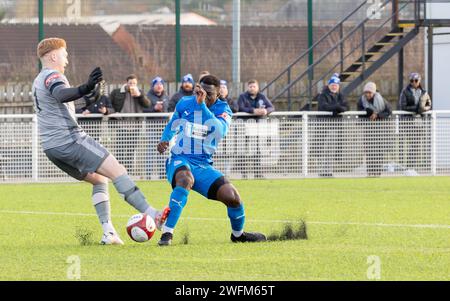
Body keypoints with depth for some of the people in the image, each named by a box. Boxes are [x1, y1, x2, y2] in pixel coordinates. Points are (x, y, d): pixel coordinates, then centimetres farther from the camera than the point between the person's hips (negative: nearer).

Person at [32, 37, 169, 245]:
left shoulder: (38, 82, 21)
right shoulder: (52, 76, -9)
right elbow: (61, 94, -33)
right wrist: (85, 89, -51)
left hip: (51, 147, 10)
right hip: (70, 140, -10)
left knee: (98, 179, 17)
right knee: (117, 171, -15)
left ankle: (108, 232, 3)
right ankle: (152, 215, -26)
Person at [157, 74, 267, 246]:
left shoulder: (222, 109, -4)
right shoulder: (185, 103, 2)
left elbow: (220, 131, -29)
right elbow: (173, 125, 23)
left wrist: (202, 105, -36)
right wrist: (164, 140, 3)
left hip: (204, 166, 1)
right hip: (180, 161, -1)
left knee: (232, 197, -13)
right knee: (185, 179, -38)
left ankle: (238, 234, 22)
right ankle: (167, 234, -39)